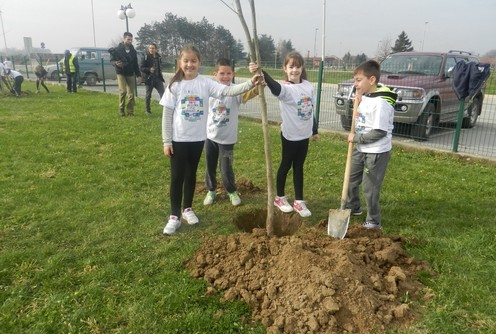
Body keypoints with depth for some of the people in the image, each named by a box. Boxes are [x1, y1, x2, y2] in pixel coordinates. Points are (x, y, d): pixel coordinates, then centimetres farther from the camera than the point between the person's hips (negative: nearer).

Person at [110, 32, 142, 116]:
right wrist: (116, 63, -27)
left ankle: (130, 111, 7)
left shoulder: (133, 50, 9)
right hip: (121, 73, -4)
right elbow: (112, 60, -4)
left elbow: (135, 63, 14)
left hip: (130, 74, 4)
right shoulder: (117, 49, -4)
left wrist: (138, 74, 10)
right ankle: (121, 109, 0)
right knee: (123, 91, -17)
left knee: (131, 93, 0)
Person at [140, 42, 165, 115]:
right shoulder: (146, 57, -8)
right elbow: (141, 68, -11)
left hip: (158, 78, 4)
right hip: (149, 79, -4)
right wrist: (149, 70, -24)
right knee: (148, 95, 7)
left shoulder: (158, 57, 8)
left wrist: (160, 72, 12)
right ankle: (148, 110, 19)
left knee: (163, 93, -4)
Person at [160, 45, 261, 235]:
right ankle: (174, 216, 17)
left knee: (191, 175, 16)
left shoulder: (205, 83, -3)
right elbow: (167, 115, -4)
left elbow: (227, 91, -16)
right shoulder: (175, 85, -5)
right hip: (178, 139, -2)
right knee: (177, 177, 5)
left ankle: (187, 209, 33)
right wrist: (166, 141, -6)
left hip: (197, 139, 2)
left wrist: (250, 83, -30)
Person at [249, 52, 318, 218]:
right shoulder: (286, 88, -17)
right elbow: (274, 86, -41)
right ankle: (280, 197, 30)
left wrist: (314, 130, 19)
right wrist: (261, 72, -61)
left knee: (299, 167, 13)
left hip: (304, 134, 5)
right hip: (290, 135, -5)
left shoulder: (308, 86, 2)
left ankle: (299, 201, 23)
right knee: (286, 165, 10)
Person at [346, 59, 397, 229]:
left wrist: (356, 138, -18)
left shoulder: (380, 103, -24)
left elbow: (380, 132, -25)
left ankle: (373, 221, 20)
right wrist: (357, 103, 0)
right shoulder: (365, 97, 3)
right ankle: (353, 207, 44)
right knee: (351, 179, 21)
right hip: (361, 148, 9)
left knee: (370, 188, 2)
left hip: (376, 152, -9)